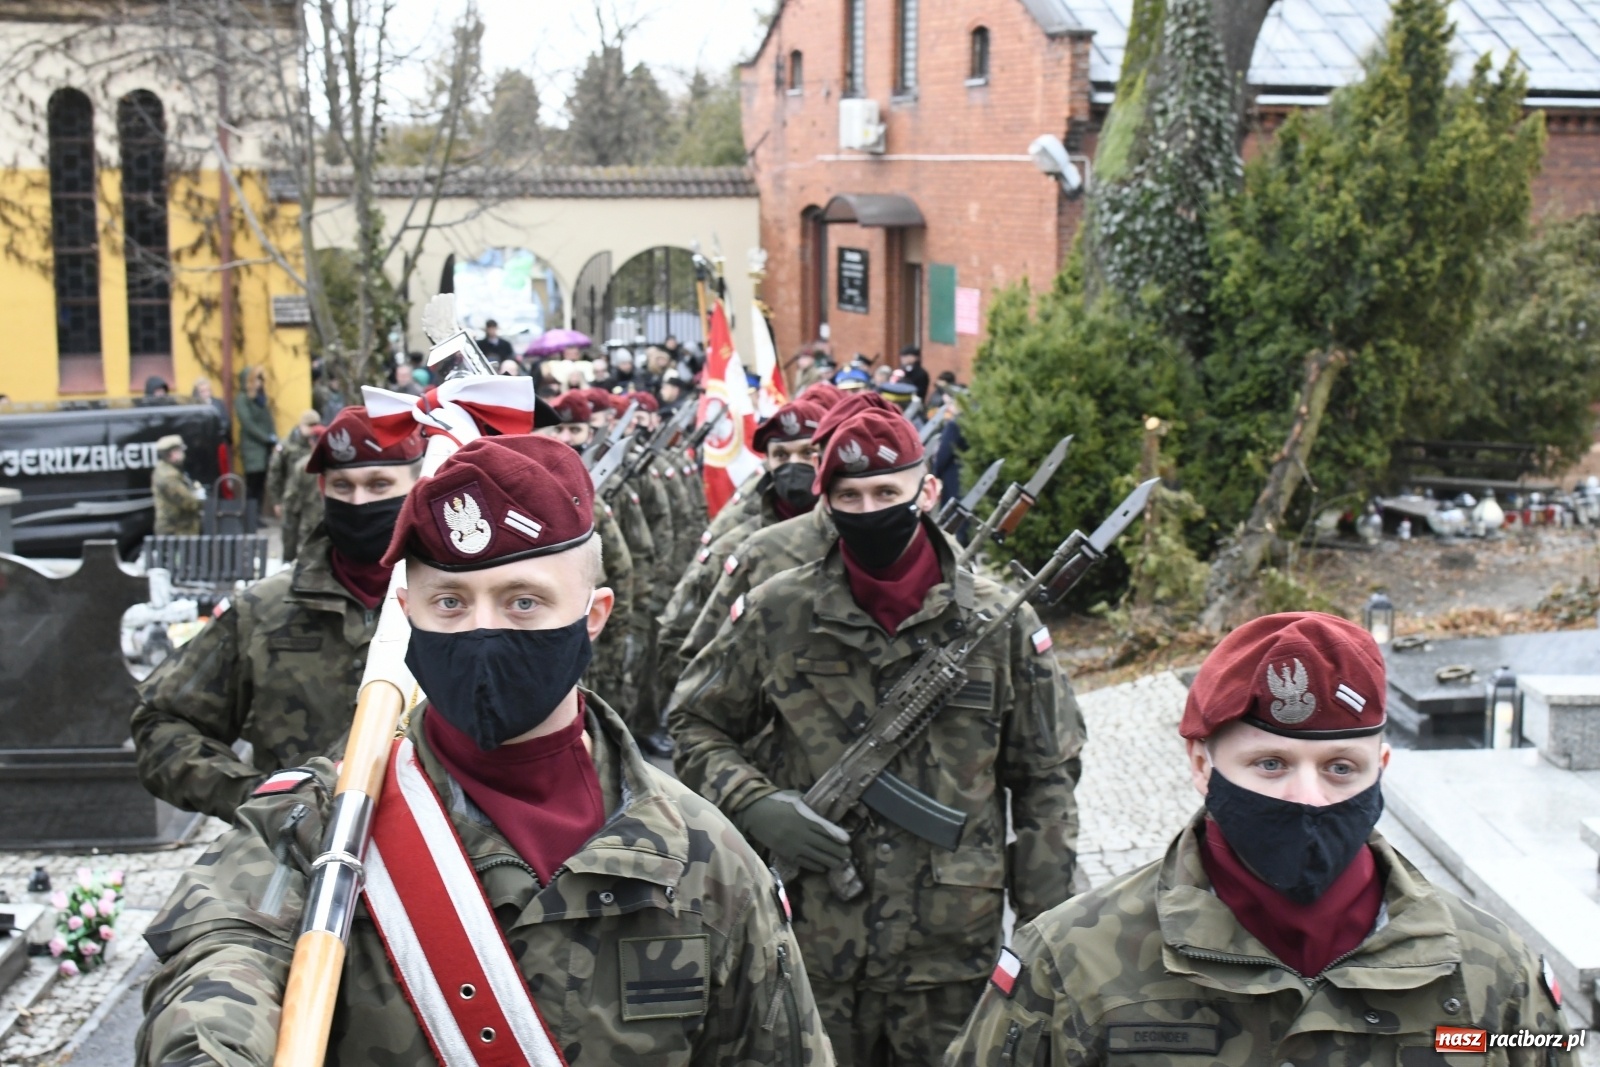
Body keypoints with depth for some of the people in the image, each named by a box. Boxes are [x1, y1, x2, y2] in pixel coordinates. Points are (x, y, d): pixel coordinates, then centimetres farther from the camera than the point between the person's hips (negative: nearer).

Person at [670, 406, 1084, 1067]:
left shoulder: (999, 623, 0)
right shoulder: (774, 615, -1)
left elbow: (1044, 782, 5)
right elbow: (694, 725, 9)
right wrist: (752, 804, -10)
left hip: (951, 954, 0)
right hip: (811, 949, 0)